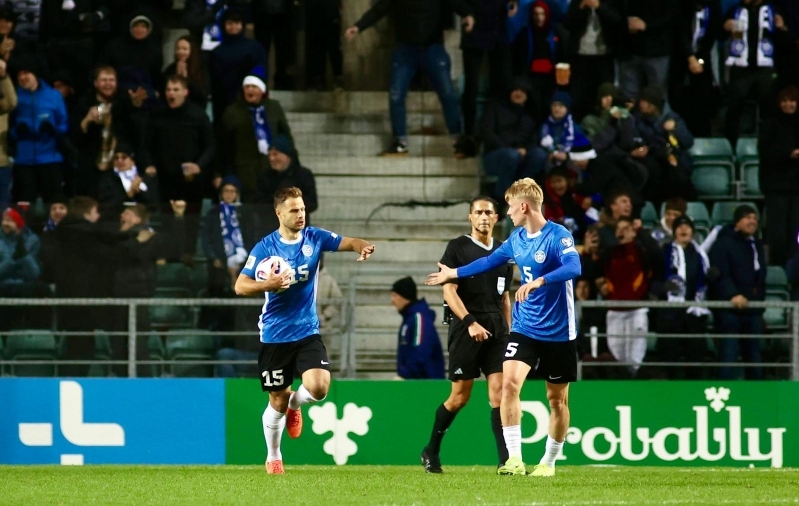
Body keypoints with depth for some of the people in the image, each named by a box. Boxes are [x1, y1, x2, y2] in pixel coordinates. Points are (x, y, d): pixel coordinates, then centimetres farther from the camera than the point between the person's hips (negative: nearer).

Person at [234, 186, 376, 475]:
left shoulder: (314, 238, 1)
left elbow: (347, 242, -5)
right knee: (278, 400, 5)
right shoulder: (264, 248, -7)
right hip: (275, 335, -2)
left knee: (318, 387, -19)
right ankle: (273, 458, 27)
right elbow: (240, 286, -8)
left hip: (307, 332, 2)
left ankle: (295, 404, 17)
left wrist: (362, 246, -28)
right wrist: (269, 284, -25)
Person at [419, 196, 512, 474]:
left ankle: (505, 459, -12)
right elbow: (449, 291, -9)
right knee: (460, 396, 1)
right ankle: (431, 450, 20)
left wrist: (509, 332, 16)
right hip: (466, 329, -4)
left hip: (496, 329, 4)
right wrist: (471, 322, -20)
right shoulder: (457, 248, -1)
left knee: (499, 390, -8)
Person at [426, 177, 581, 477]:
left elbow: (573, 267, -34)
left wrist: (538, 281, -47)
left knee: (557, 398, 7)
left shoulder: (558, 236, -16)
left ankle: (549, 462, 24)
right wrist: (453, 273, 32)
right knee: (510, 382, -15)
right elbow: (490, 261, 23)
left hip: (557, 331, -5)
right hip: (524, 327, 5)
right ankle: (514, 459, -15)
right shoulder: (517, 238, 6)